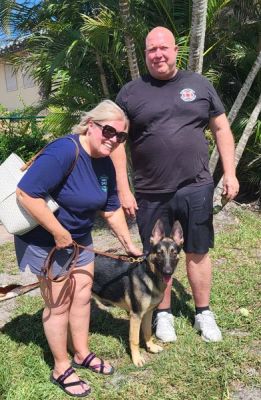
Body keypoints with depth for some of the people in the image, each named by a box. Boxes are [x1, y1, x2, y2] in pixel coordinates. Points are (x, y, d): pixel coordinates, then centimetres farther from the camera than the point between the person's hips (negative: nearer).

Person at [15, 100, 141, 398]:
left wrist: (129, 245, 10)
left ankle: (82, 353, 36)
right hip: (44, 240, -7)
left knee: (82, 296, 15)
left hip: (79, 237, 8)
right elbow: (26, 194, -34)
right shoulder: (64, 151, -29)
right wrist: (58, 233, -28)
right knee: (59, 304, 4)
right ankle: (61, 369, 24)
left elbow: (112, 210, 7)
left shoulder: (105, 164, -3)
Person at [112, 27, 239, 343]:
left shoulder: (199, 85, 6)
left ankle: (203, 313, 31)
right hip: (151, 194, -1)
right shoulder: (130, 93, 1)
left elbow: (221, 129, 9)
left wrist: (230, 173, 2)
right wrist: (123, 190, -5)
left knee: (198, 253, 12)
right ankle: (163, 314, 31)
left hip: (196, 188, 1)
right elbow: (117, 142, 0)